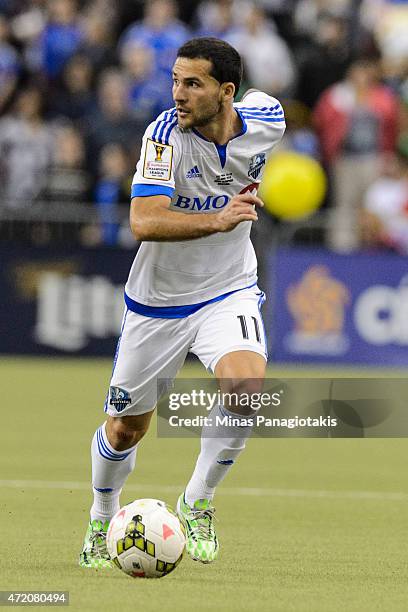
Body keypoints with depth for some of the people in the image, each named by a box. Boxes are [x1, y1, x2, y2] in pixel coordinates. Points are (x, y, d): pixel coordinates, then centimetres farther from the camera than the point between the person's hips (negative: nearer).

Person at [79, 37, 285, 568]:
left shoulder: (265, 119, -12)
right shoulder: (166, 134, -23)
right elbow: (144, 222, -35)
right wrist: (218, 220, -48)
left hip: (229, 291, 1)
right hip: (159, 300, -1)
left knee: (247, 388, -27)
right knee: (126, 428, 10)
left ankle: (197, 503, -4)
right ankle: (102, 522, 40)